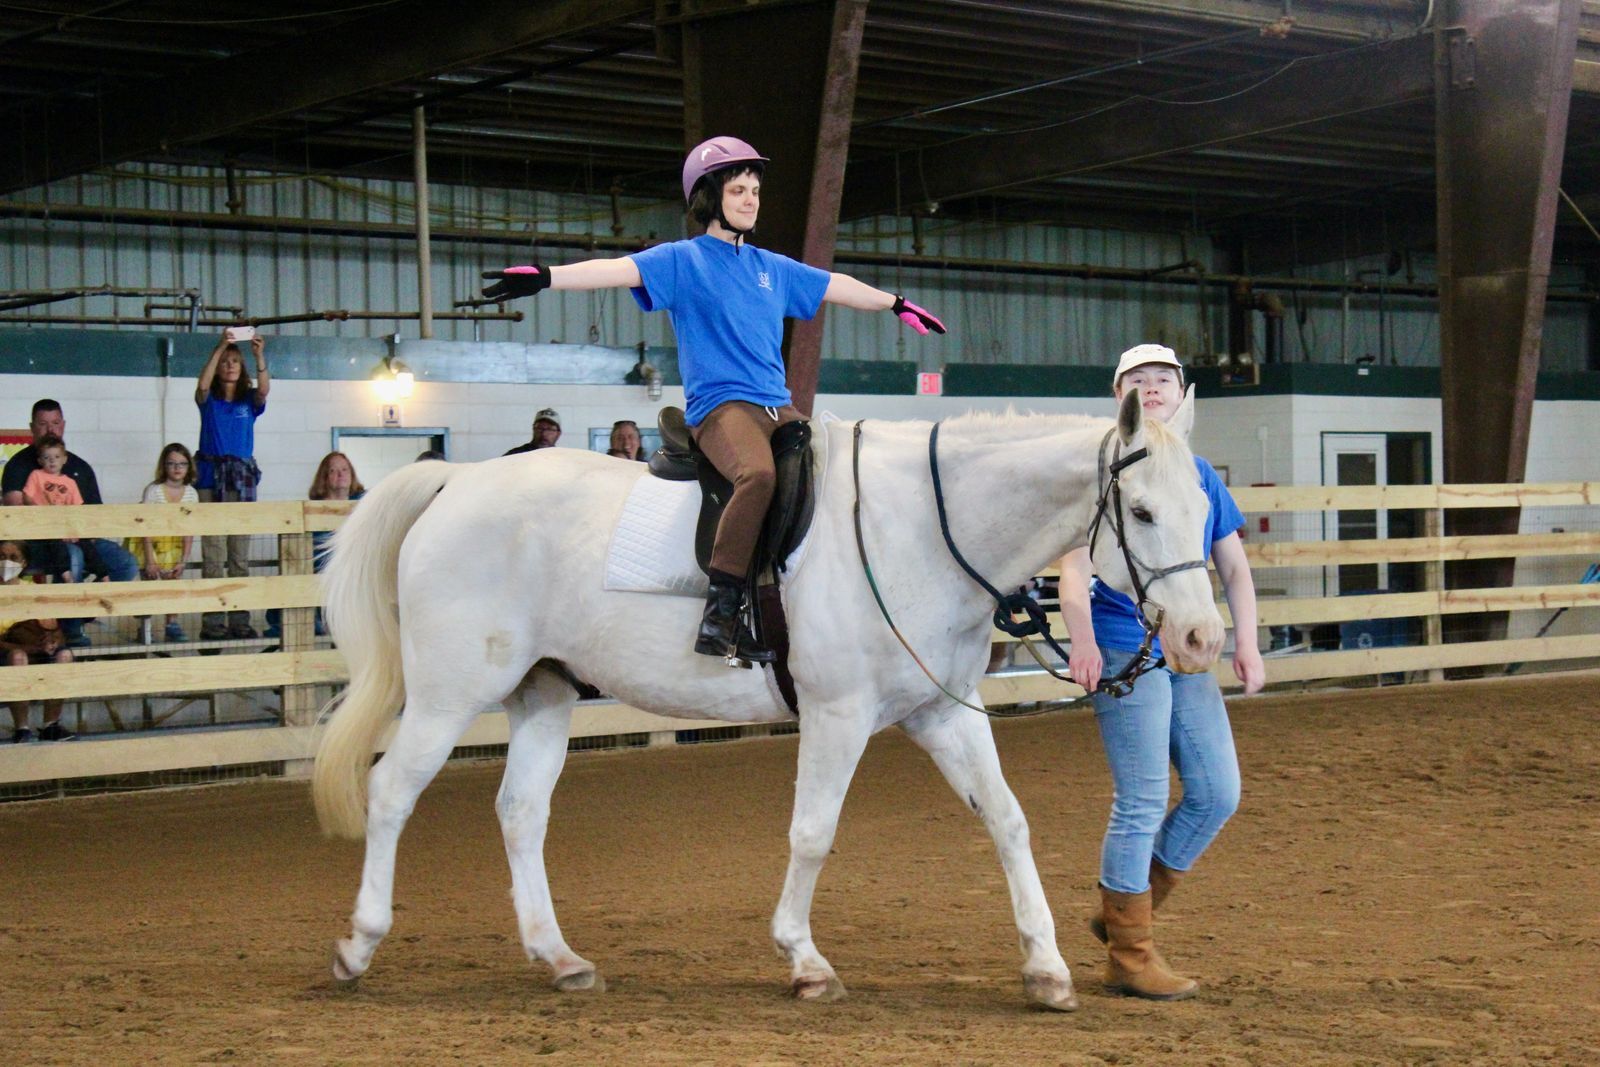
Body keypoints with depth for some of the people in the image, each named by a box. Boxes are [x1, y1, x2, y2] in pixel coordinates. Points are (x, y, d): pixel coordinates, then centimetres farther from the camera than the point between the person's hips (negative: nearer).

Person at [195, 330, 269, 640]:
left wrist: (259, 356, -26)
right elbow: (202, 385, -16)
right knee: (213, 554, -7)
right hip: (211, 477, -2)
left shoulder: (249, 400, 10)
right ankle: (212, 622, -8)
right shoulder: (209, 400, 6)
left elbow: (264, 388, -11)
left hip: (243, 478, 2)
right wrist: (219, 348, -23)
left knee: (241, 554, 3)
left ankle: (240, 620, 5)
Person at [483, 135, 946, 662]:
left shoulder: (773, 268, 20)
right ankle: (720, 612, -36)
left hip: (776, 407, 7)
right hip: (720, 406, -7)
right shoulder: (682, 260, 3)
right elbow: (619, 270, -12)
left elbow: (836, 286, 33)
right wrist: (547, 277, -27)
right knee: (758, 472, -36)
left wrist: (898, 304, 42)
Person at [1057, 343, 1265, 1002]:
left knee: (1218, 793, 6)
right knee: (1141, 803, -6)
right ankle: (1129, 957, 6)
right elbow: (1075, 566, -15)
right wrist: (1083, 643, -29)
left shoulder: (1201, 476, 12)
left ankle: (1125, 910, 23)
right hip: (1123, 653, -7)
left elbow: (1234, 568, 16)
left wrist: (1246, 643, 3)